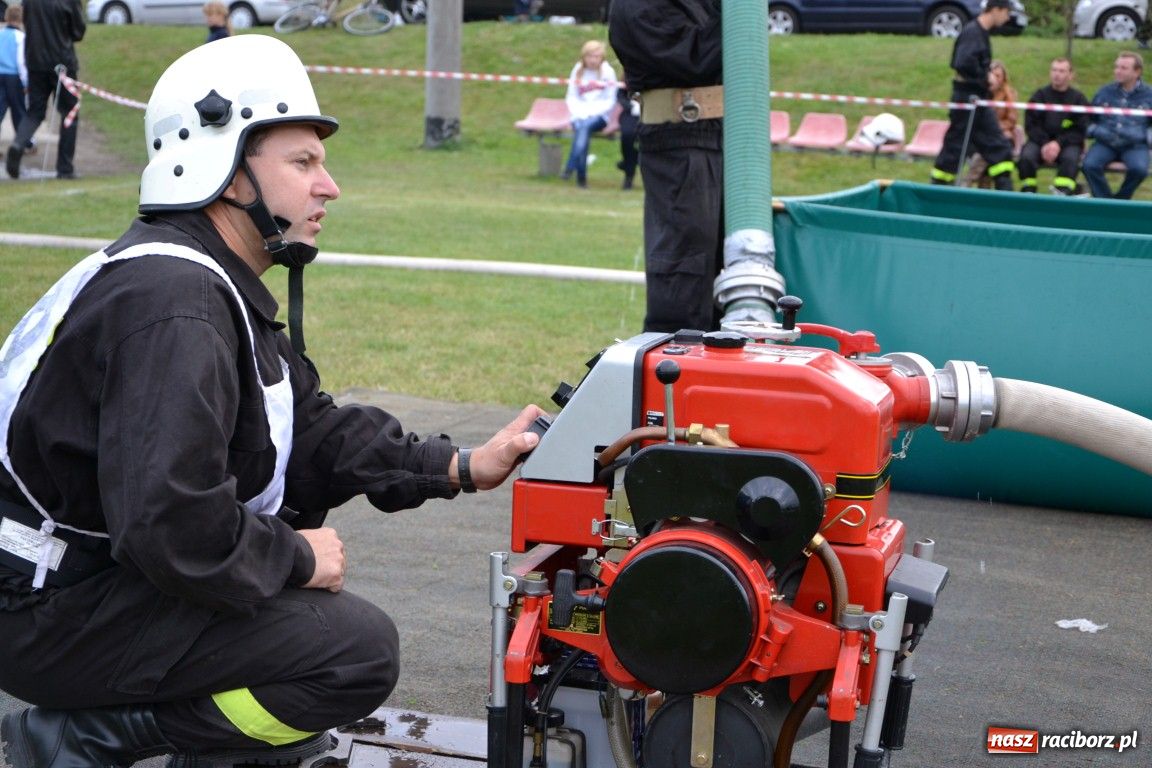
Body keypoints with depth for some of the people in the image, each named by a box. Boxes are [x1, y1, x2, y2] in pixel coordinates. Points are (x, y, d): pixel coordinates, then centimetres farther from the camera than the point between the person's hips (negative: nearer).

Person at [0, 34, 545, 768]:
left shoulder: (220, 287, 11)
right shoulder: (173, 303, -24)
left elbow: (314, 432, 12)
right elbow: (171, 526, -32)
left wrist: (459, 467, 2)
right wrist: (295, 559, -15)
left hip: (108, 563, 11)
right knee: (360, 649, -14)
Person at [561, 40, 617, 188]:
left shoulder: (607, 72, 3)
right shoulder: (578, 71, 12)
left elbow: (610, 101, 1)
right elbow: (571, 97, 12)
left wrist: (592, 112, -14)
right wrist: (578, 112, -8)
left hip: (599, 116, -2)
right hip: (580, 114, 2)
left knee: (586, 125, -34)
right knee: (580, 126, -32)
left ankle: (570, 167, -40)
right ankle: (581, 175, -38)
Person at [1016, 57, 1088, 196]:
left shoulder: (1079, 99, 4)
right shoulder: (1040, 96, 8)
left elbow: (1080, 131, -2)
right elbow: (1031, 126, 3)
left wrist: (1059, 143, -18)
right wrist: (1044, 144, -15)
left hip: (1068, 143, -1)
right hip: (1040, 141, 1)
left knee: (1071, 157, -34)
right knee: (1026, 156, -29)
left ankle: (1062, 191, -36)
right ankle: (1027, 192, -20)